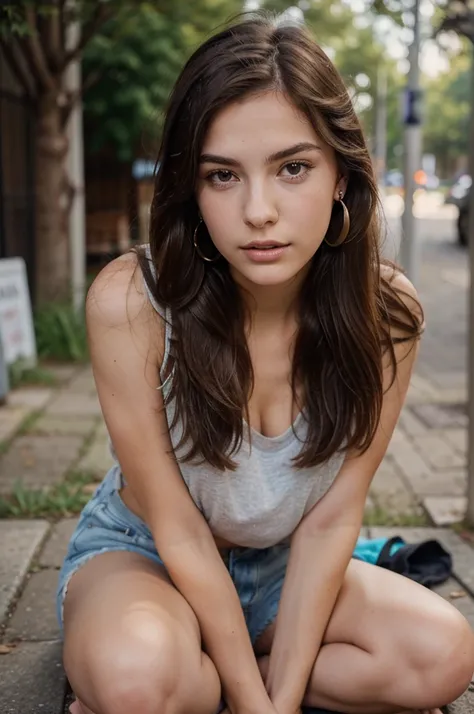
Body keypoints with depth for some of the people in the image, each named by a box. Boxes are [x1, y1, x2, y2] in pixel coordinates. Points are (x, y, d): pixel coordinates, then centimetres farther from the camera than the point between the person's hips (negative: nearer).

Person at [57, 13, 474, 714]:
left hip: (279, 565, 4)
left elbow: (330, 519, -13)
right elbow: (179, 530, -20)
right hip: (139, 553, -4)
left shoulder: (387, 313, -18)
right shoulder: (131, 302, -27)